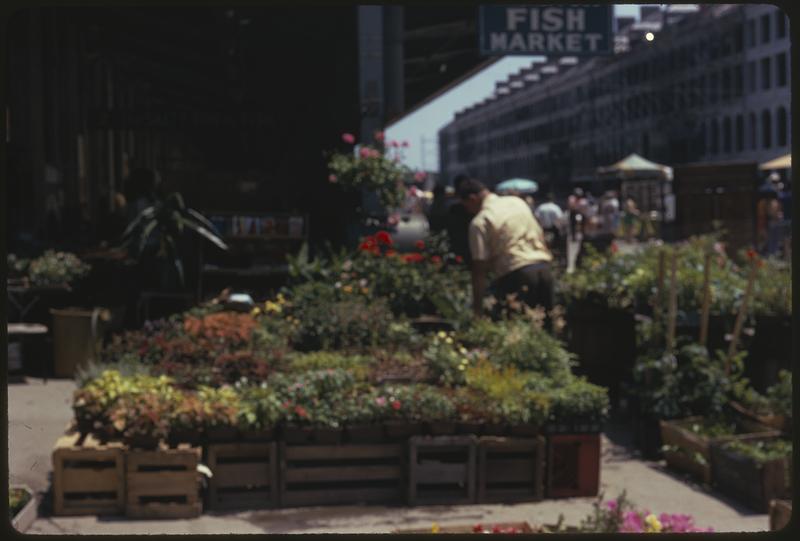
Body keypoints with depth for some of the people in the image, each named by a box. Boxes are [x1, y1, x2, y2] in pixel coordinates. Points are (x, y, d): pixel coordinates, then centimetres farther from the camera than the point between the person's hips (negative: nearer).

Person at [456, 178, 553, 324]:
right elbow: (541, 236, 17)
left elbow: (480, 268, -7)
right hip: (543, 267, 6)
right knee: (544, 326, 12)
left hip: (515, 275, -6)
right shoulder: (517, 202, 15)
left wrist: (477, 308, -6)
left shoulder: (479, 222, -4)